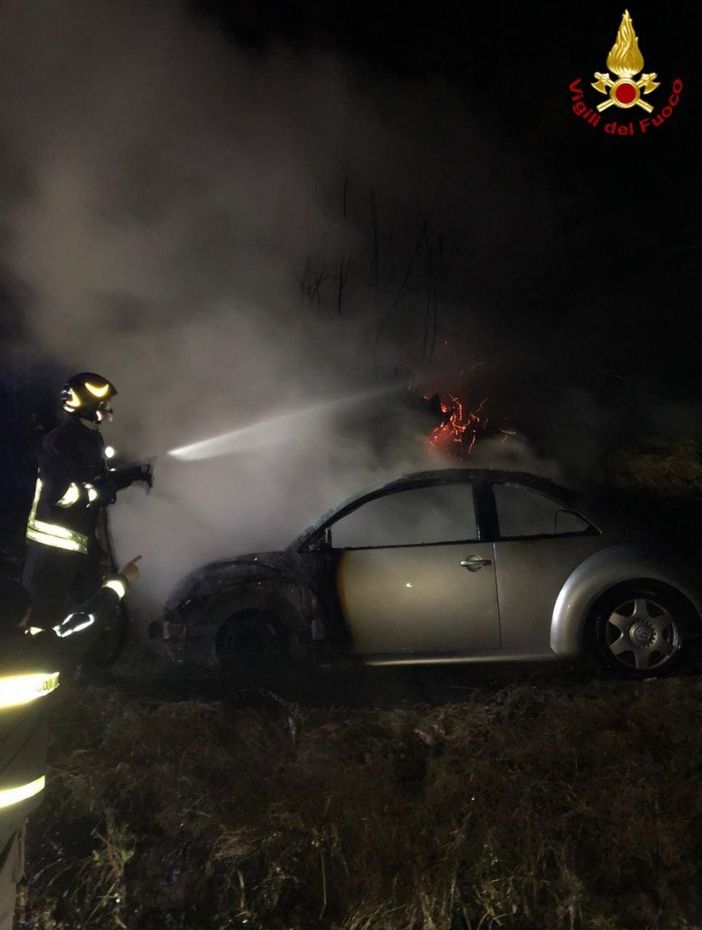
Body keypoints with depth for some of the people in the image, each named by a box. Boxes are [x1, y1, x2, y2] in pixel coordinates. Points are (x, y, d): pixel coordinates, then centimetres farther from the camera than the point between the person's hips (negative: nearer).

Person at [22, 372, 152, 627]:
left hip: (83, 538, 9)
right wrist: (102, 491, -19)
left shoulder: (91, 437, 10)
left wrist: (134, 472, 8)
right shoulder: (60, 440, -19)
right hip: (54, 540, -9)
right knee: (47, 612, -2)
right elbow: (59, 493, -26)